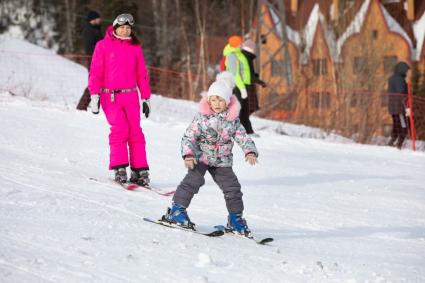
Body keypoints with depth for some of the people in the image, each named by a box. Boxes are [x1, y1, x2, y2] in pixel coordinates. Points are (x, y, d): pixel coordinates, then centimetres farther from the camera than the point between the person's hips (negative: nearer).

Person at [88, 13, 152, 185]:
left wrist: (146, 98, 12)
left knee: (135, 132, -6)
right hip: (109, 95, -2)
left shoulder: (135, 47, 11)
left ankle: (139, 170, -2)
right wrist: (94, 95, -7)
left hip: (130, 95, 2)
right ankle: (119, 169, -12)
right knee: (119, 129, -17)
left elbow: (142, 74, 15)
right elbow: (95, 72, 1)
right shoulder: (103, 46, 3)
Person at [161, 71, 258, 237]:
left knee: (232, 187, 1)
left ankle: (235, 218, 17)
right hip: (201, 157, -3)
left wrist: (250, 152, -20)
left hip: (222, 161, 3)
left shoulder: (233, 120, -2)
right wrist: (188, 154, -24)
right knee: (193, 181, -20)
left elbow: (243, 138, -2)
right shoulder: (202, 117, -10)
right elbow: (189, 137, -10)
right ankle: (177, 210, -11)